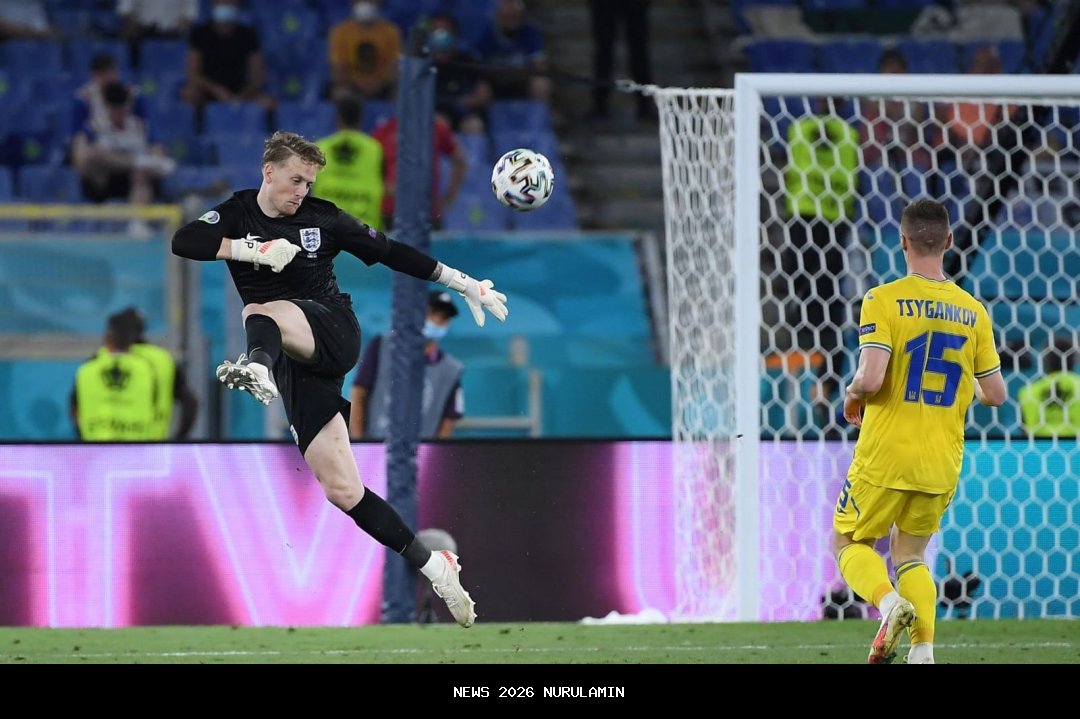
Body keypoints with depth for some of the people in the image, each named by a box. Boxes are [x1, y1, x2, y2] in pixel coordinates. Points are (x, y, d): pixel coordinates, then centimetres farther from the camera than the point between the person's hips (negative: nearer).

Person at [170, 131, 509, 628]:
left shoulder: (323, 218, 8)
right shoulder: (238, 214, 10)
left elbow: (390, 252, 14)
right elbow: (183, 242, -7)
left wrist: (463, 284, 14)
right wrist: (256, 250, -14)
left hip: (333, 334, -2)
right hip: (295, 363, 2)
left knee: (260, 313, -35)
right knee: (341, 490, -6)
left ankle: (258, 369, -71)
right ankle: (435, 569, 1)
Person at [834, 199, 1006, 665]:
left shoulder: (884, 300, -11)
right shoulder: (973, 312, 3)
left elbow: (871, 378, -21)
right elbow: (995, 395, 5)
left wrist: (852, 398, 2)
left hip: (886, 454, -4)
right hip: (942, 462, 4)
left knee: (850, 543, 14)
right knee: (910, 552, 20)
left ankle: (891, 603, -16)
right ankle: (923, 650, 1)